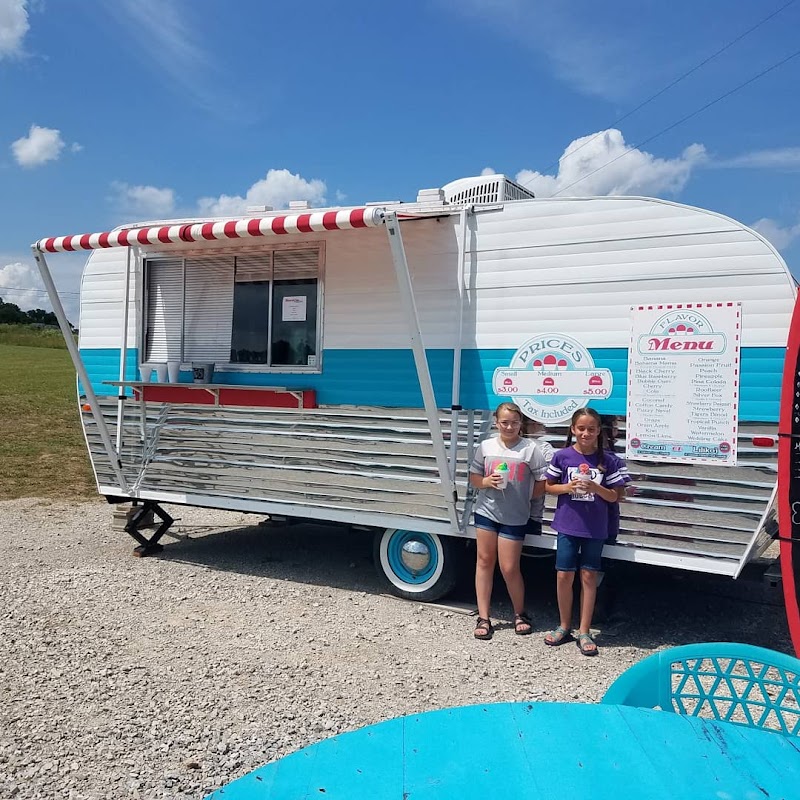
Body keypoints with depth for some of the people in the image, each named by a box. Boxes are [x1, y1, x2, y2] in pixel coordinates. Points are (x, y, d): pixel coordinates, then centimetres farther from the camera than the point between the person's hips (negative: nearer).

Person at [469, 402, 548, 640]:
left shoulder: (530, 449, -7)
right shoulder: (486, 447, 3)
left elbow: (544, 481, -4)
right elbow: (474, 478, 8)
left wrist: (526, 498, -1)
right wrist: (488, 482, -11)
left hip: (515, 517, -3)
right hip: (486, 511, 3)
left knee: (509, 568, 0)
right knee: (484, 561, 7)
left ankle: (520, 614, 25)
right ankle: (483, 618, 17)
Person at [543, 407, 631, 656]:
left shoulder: (609, 460, -4)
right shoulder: (562, 456, -3)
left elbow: (615, 496, 0)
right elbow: (549, 487, 5)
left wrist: (595, 488, -19)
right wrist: (567, 487, -15)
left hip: (595, 528, 0)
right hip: (567, 525, 0)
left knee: (588, 576, 5)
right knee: (564, 576, 4)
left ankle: (584, 632, 15)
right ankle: (564, 627, 22)